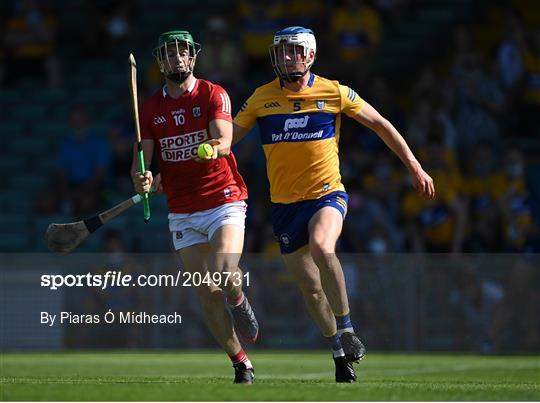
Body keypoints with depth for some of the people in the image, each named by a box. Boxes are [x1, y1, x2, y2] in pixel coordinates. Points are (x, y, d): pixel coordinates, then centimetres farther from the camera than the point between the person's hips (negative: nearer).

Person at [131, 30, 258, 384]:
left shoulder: (213, 95, -2)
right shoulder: (151, 108, 7)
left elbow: (225, 140, -18)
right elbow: (143, 159, 3)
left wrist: (213, 148, -41)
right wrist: (142, 179, -20)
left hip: (224, 202, -3)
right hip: (183, 214, 3)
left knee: (225, 274, -24)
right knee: (207, 294, 0)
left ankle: (239, 301, 12)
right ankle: (241, 364, 12)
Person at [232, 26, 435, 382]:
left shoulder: (334, 92, -3)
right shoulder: (262, 98, 2)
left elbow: (380, 125, 7)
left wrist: (415, 167, 8)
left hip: (327, 194, -3)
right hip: (285, 203, 3)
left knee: (321, 247, -34)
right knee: (311, 288, 6)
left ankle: (347, 329, -21)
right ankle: (340, 353, 26)